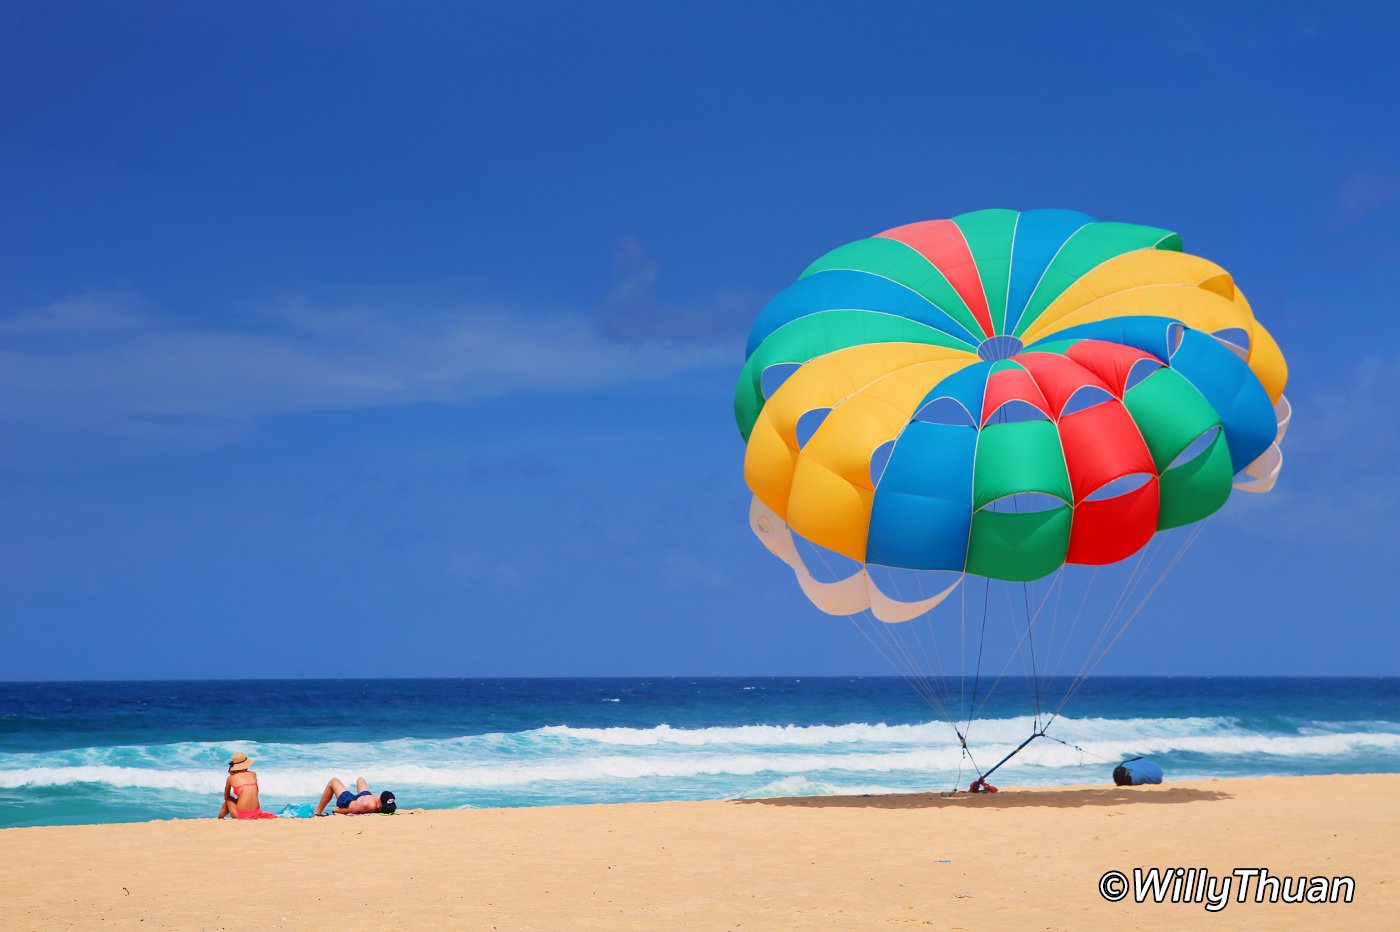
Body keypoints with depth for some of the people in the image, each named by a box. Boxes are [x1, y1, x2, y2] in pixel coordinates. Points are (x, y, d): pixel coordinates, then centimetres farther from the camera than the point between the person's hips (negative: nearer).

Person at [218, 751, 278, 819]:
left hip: (241, 816, -1)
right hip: (256, 814, 1)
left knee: (229, 801, 29)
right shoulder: (253, 775, 10)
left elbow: (226, 797, 21)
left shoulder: (231, 778, 4)